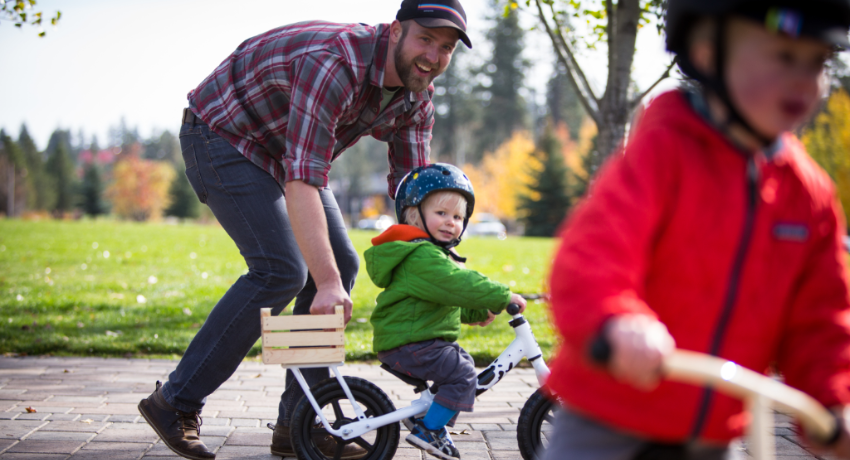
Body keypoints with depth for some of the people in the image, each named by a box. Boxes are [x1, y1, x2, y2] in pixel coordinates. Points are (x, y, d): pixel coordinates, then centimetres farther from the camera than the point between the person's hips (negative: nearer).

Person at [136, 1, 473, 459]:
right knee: (280, 271, -20)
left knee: (340, 264, -1)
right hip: (221, 134, -9)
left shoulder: (415, 98, -8)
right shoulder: (334, 64, -36)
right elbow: (302, 182, -41)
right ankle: (175, 401, -9)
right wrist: (326, 284, -46)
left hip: (283, 151, 9)